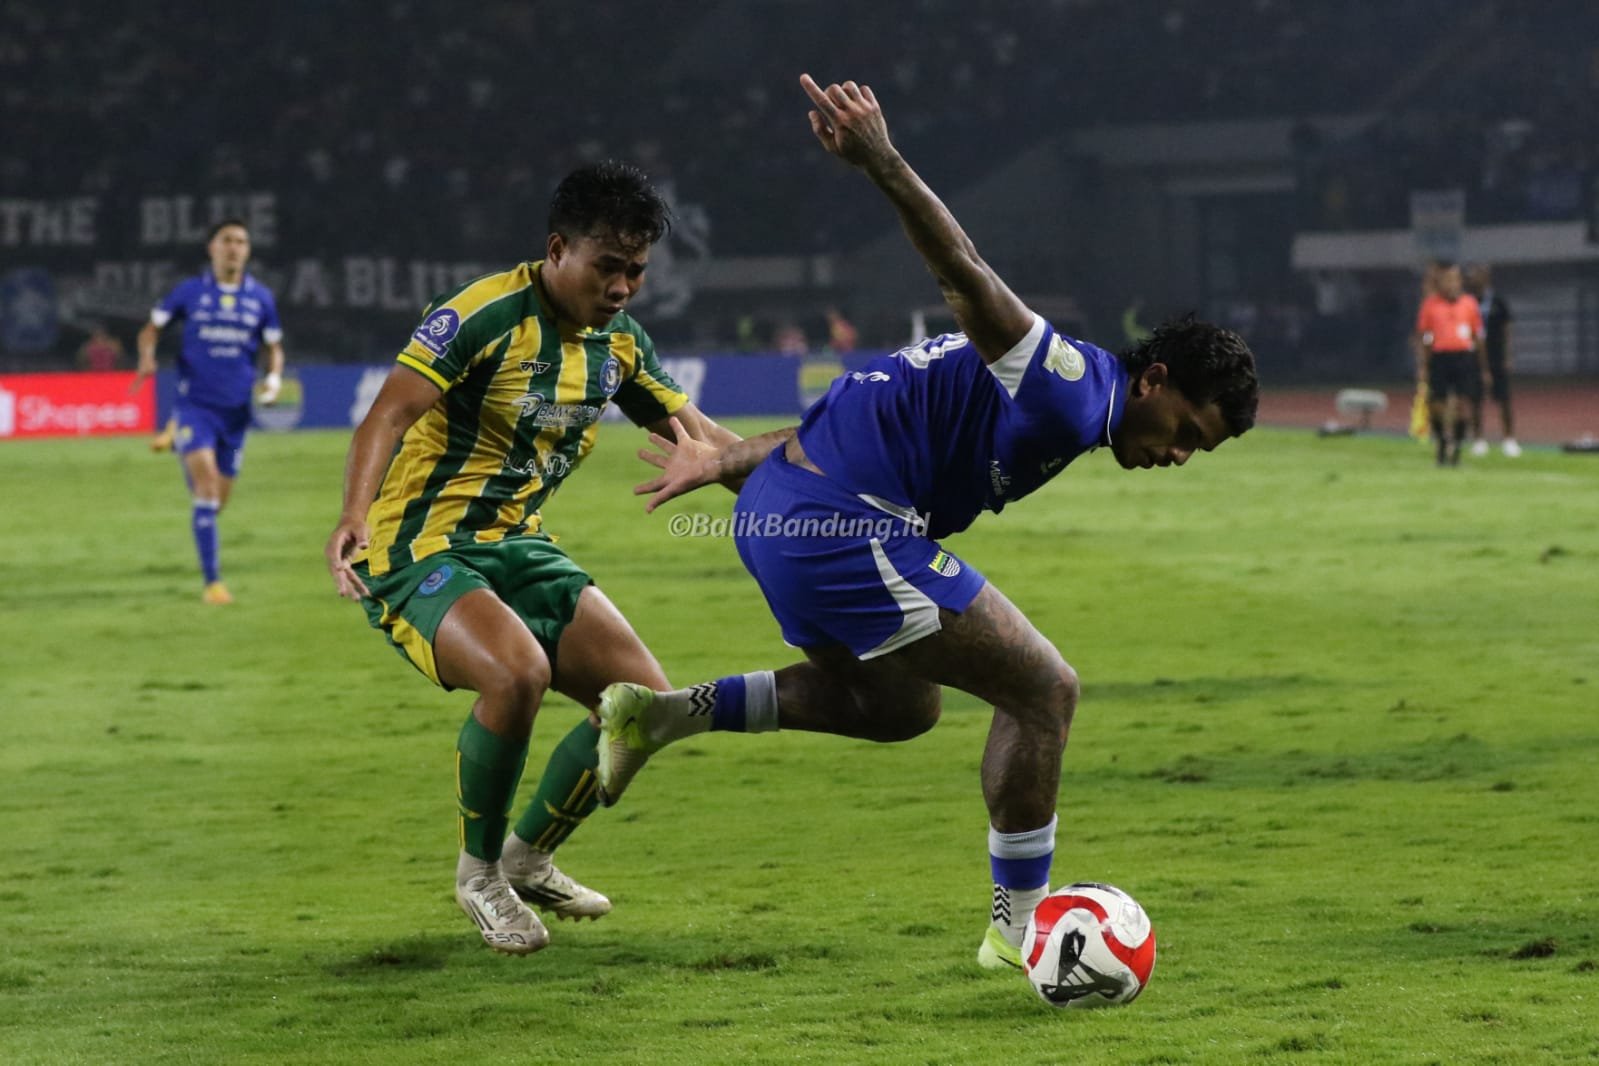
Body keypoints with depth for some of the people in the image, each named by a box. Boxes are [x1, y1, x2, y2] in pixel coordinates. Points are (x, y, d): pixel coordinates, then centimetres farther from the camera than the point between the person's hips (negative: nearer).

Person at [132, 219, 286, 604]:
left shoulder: (261, 298, 5)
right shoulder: (190, 291, -1)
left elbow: (274, 347, 14)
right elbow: (152, 328, 9)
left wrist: (273, 379, -5)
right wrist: (147, 357, -12)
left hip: (235, 410, 3)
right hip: (195, 403, -3)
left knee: (218, 499, 9)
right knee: (206, 481, -21)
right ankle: (212, 581, -20)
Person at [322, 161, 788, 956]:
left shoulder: (618, 343, 6)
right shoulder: (484, 315, -18)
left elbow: (698, 435, 16)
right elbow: (388, 416, -27)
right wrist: (354, 515, -43)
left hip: (518, 547, 8)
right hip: (419, 552, -8)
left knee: (644, 699, -2)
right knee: (518, 672, -34)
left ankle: (530, 860, 20)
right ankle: (479, 871, -9)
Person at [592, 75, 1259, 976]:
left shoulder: (1054, 395, 21)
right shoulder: (1072, 390, -12)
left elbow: (872, 410, 24)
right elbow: (966, 277, -28)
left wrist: (730, 464, 27)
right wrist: (883, 163, -43)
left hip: (779, 512, 11)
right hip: (843, 526, -11)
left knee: (900, 707, 27)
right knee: (1043, 689, -4)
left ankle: (666, 713, 16)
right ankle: (1021, 924, 6)